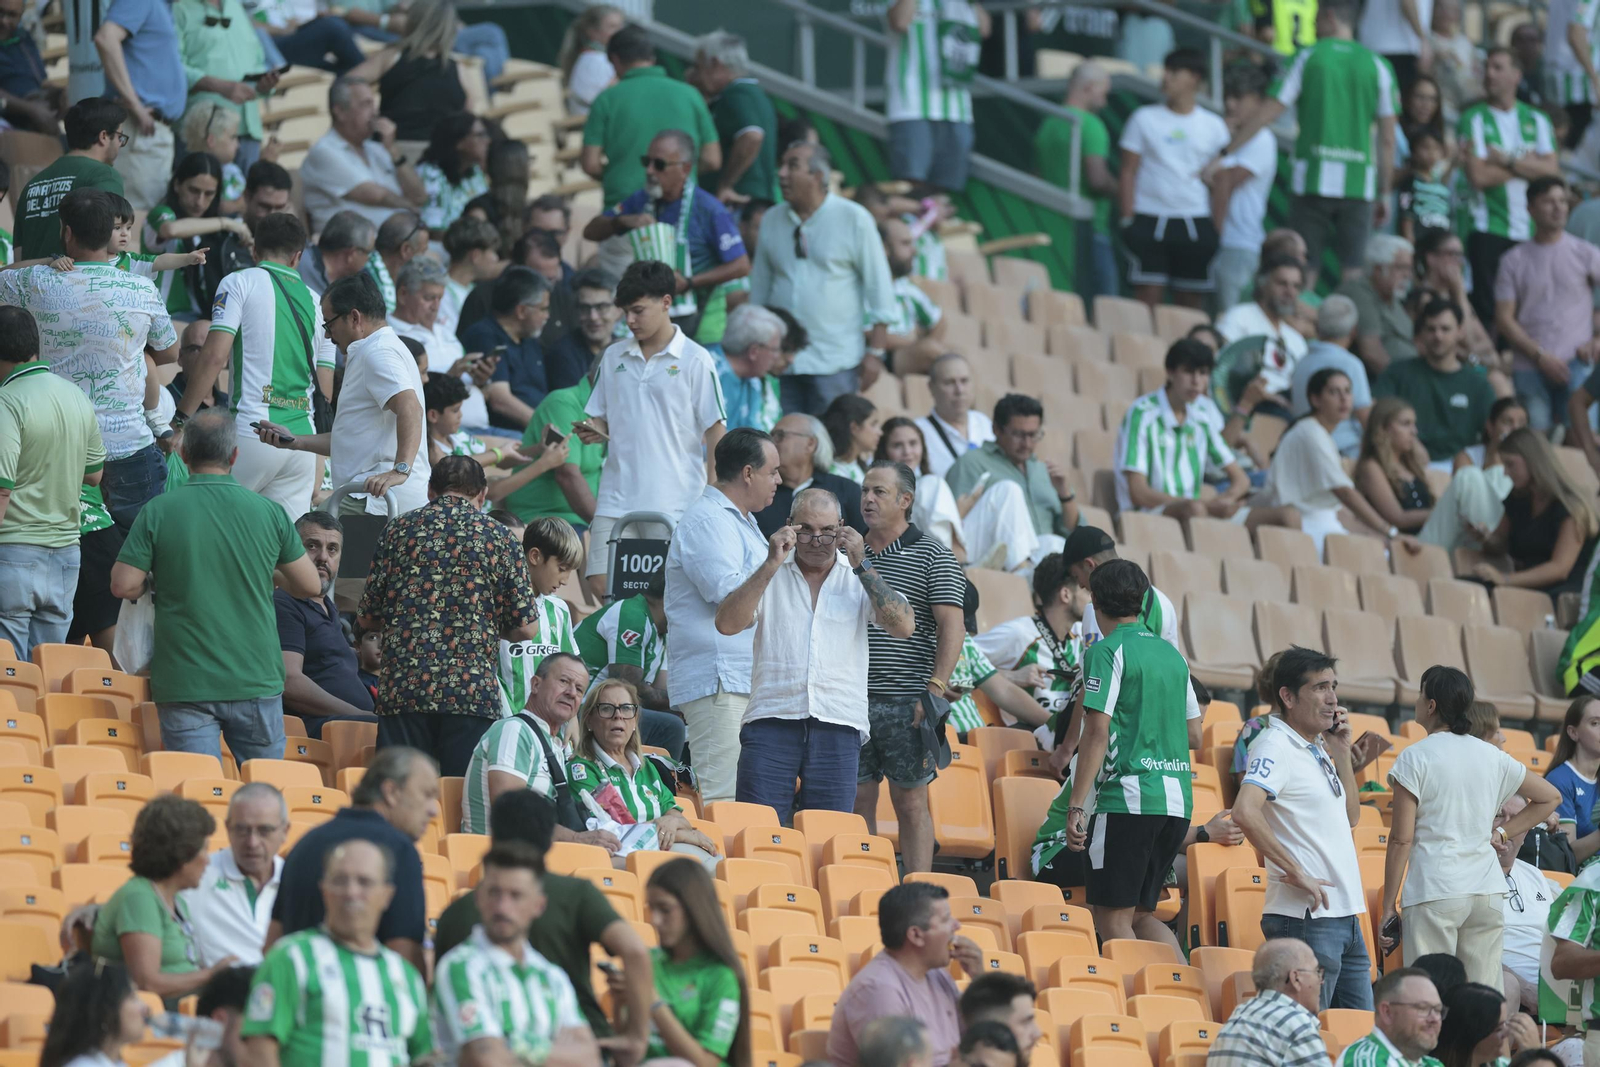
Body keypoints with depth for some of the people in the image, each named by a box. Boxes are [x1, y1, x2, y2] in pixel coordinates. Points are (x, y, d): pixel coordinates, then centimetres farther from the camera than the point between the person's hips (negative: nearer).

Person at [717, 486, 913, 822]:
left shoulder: (860, 577, 12)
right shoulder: (769, 575, 12)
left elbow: (903, 627, -3)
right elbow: (727, 624, -4)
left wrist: (861, 565, -5)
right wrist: (771, 565, -9)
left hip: (838, 726, 1)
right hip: (771, 719, 0)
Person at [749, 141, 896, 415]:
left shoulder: (854, 219, -1)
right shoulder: (771, 221, 11)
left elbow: (880, 289, 0)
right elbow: (759, 288, 19)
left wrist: (875, 352, -5)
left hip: (835, 361, -4)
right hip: (781, 361, 4)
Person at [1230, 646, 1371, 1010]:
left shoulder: (1315, 748, 16)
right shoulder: (1275, 746, -12)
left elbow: (1350, 816, 25)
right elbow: (1245, 812, -27)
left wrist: (1341, 753, 11)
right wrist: (1296, 872, -22)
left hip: (1345, 916, 9)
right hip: (1306, 916, -9)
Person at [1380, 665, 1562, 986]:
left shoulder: (1414, 758, -5)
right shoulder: (1492, 757, 11)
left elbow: (1401, 838, -7)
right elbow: (1550, 797, 21)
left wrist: (1388, 908, -2)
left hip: (1434, 891, -5)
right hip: (1487, 890, 5)